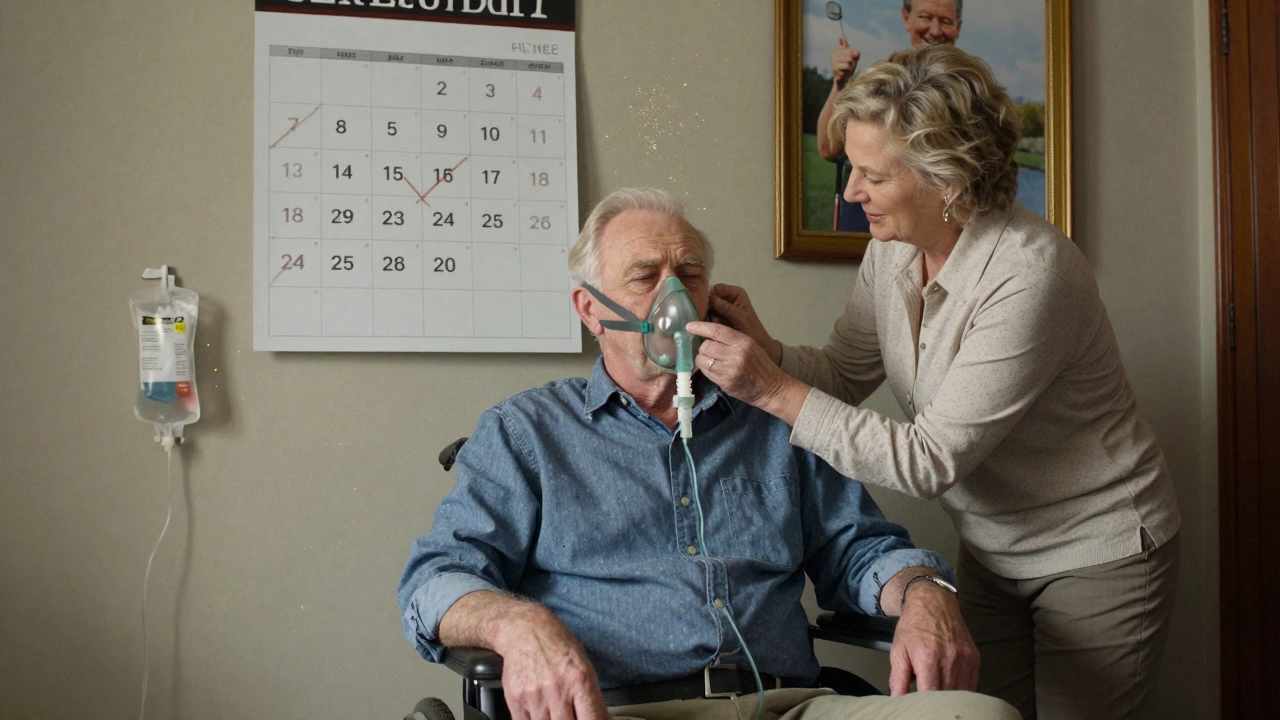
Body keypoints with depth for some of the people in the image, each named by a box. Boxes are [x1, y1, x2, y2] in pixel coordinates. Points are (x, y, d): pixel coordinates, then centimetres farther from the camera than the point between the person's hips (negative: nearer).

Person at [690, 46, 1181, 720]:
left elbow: (930, 459, -30)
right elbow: (843, 373, 3)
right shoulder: (891, 251, -6)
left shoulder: (1029, 273, -30)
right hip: (992, 556, 7)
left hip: (1098, 556, -6)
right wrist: (763, 348, -18)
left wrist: (774, 391, -31)